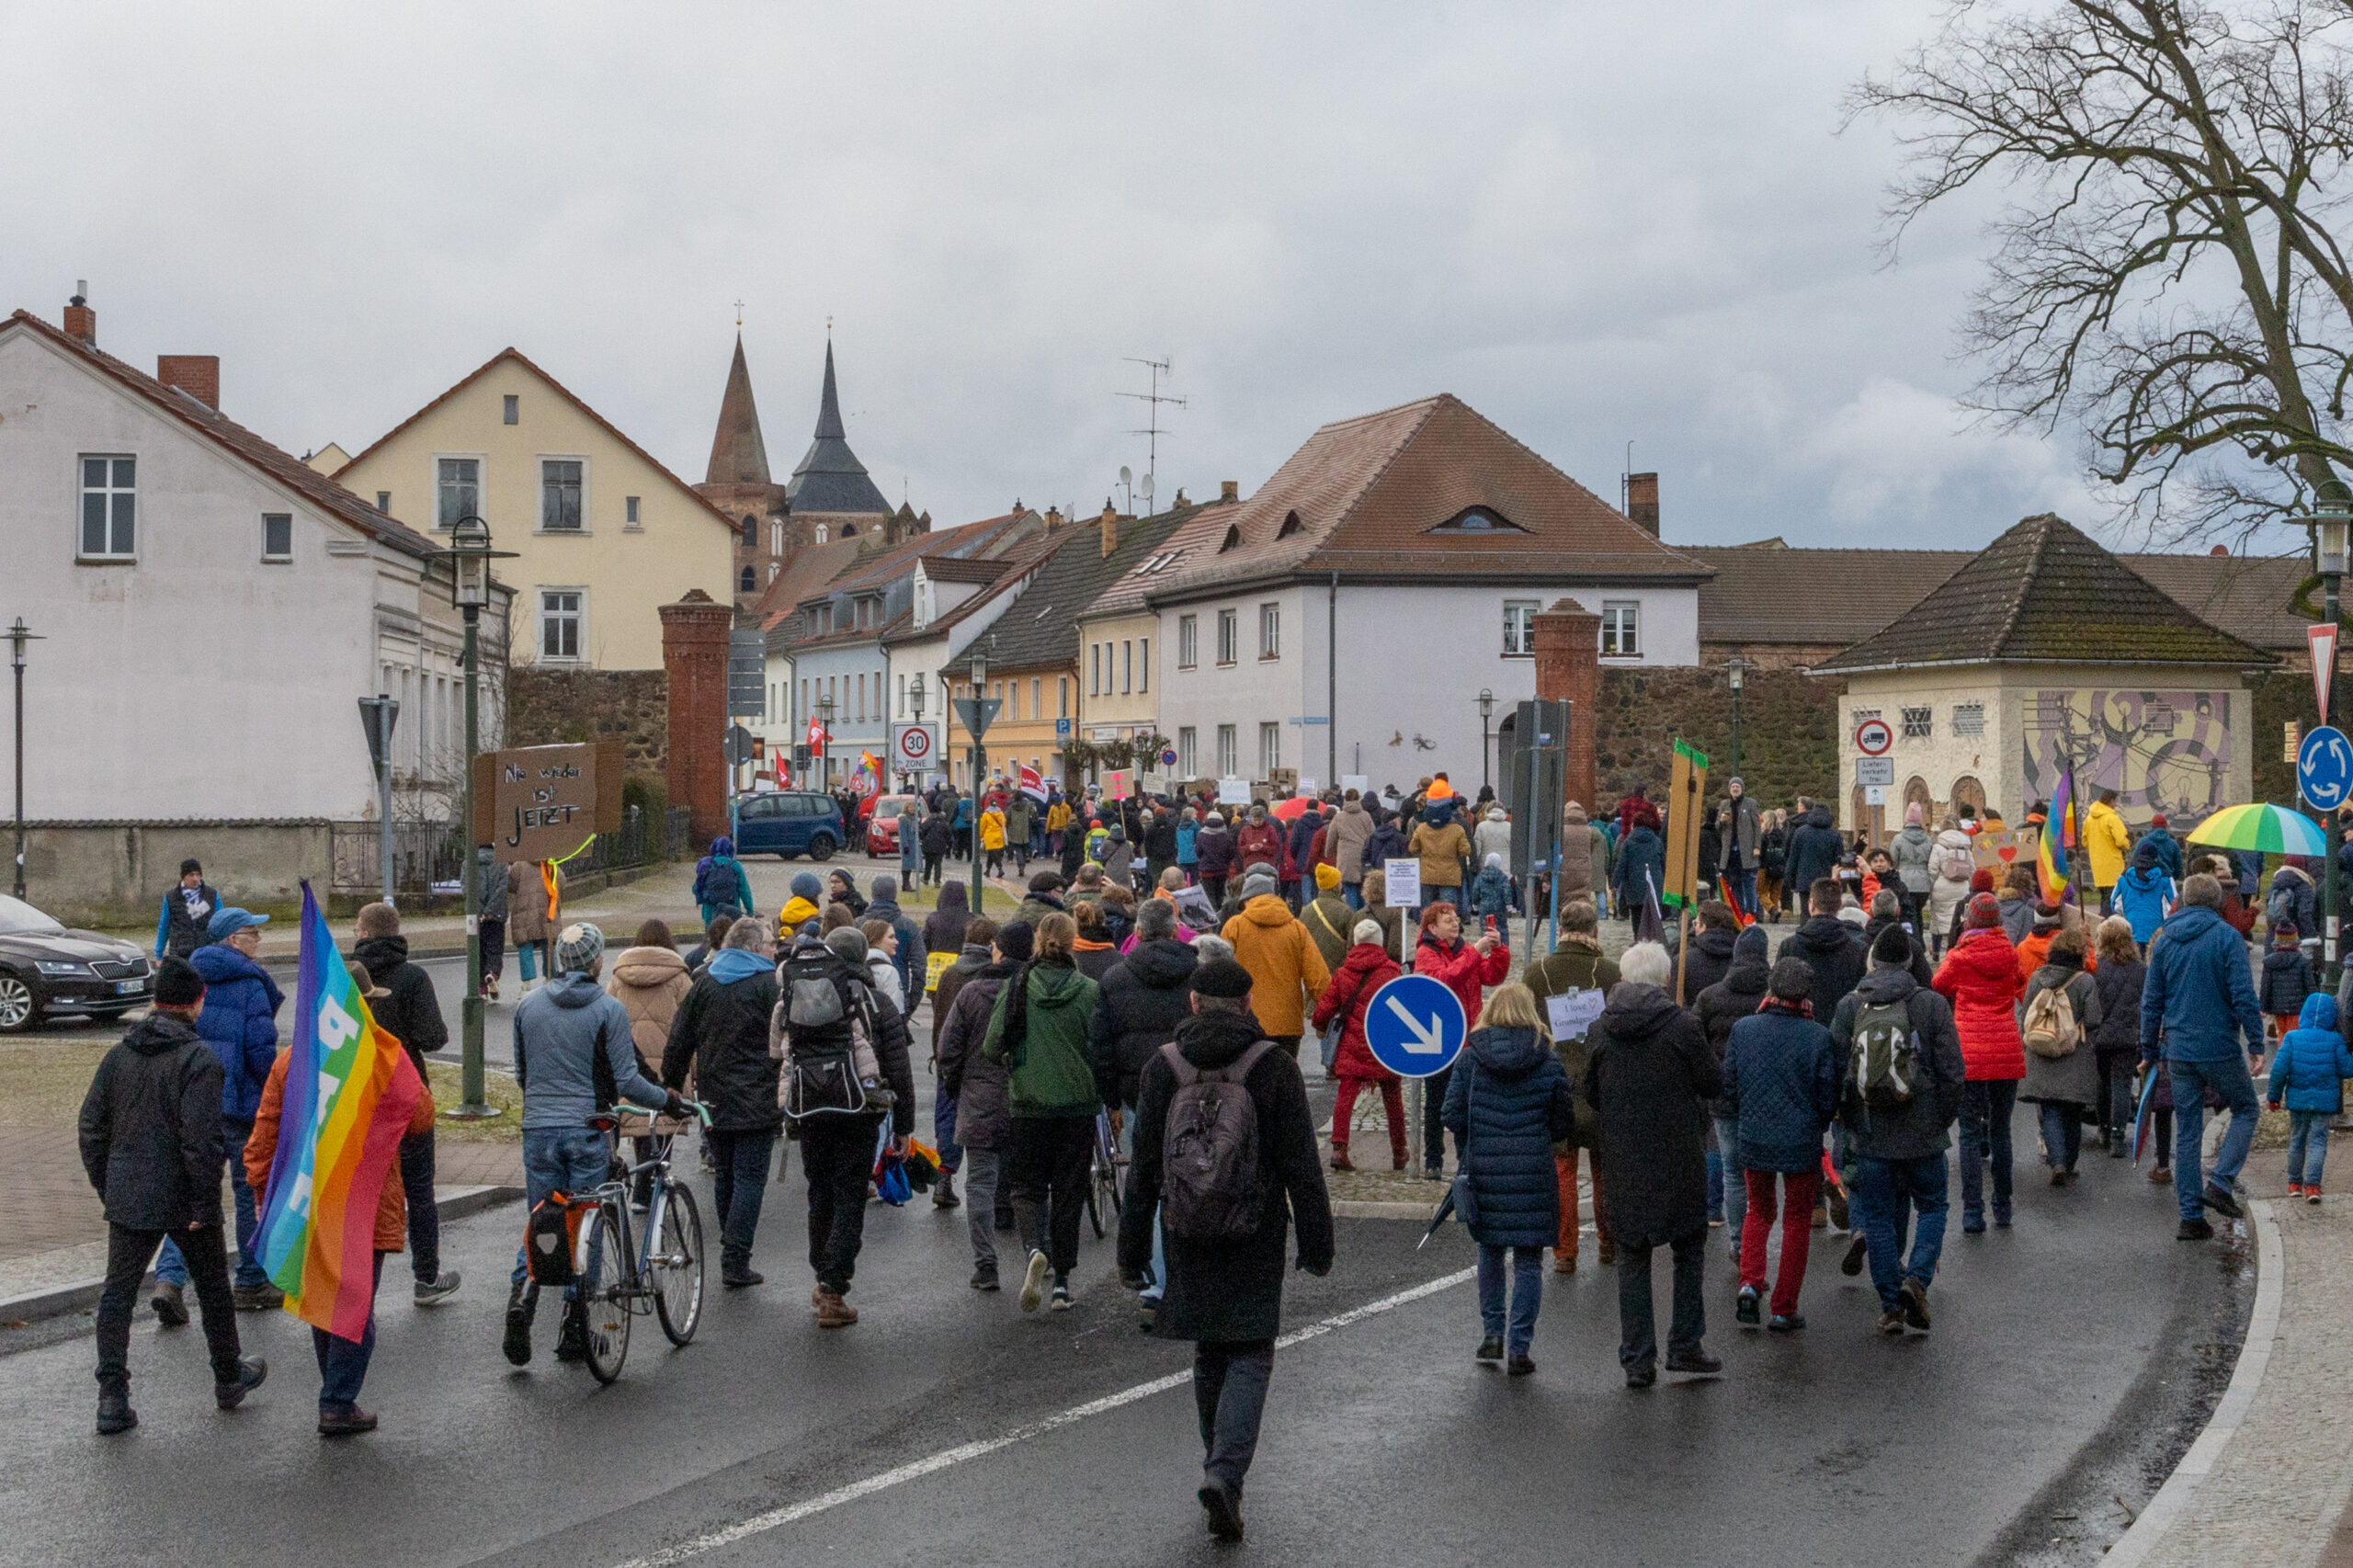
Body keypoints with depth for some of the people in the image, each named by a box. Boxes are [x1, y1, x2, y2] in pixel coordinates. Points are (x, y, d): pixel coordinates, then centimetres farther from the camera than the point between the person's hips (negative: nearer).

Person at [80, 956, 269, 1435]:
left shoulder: (118, 1054, 5)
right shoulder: (199, 1059, -14)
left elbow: (92, 1126, 8)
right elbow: (201, 1138, -21)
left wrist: (105, 1187, 16)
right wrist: (205, 1203, -15)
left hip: (127, 1197, 4)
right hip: (183, 1198, -4)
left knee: (117, 1292, 6)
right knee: (212, 1286, 14)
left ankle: (112, 1399, -2)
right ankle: (229, 1378, 29)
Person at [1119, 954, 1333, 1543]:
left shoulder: (1162, 1069, -1)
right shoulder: (1275, 1069, -7)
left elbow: (1143, 1169, 1)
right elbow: (1301, 1168, -7)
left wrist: (1132, 1251, 7)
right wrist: (1317, 1245, 1)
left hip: (1189, 1233, 3)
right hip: (1255, 1238, -2)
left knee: (1209, 1354, 18)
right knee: (1250, 1357, 2)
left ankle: (1220, 1470, 28)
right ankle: (1225, 1475, -16)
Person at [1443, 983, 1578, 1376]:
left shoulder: (1469, 1059, -3)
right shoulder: (1547, 1063, -3)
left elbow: (1453, 1115, -5)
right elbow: (1564, 1125, 0)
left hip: (1483, 1169, 1)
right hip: (1533, 1172, -1)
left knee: (1490, 1251, 20)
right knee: (1528, 1261, 5)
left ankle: (1493, 1333, 17)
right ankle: (1518, 1348, 2)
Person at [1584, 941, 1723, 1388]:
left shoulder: (1600, 1031, -1)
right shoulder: (1682, 1025, -11)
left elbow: (1591, 1095, 7)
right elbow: (1713, 1084, -4)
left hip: (1622, 1160, 2)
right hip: (1678, 1158, -2)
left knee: (1632, 1257, 9)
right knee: (1689, 1249, 14)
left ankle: (1637, 1360, 7)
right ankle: (1685, 1347, 14)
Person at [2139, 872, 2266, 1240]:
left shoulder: (2164, 940, 6)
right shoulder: (2227, 937, -8)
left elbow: (2151, 1001, 9)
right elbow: (2243, 996, -14)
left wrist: (2149, 1051, 16)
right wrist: (2256, 1044, -7)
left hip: (2179, 1052, 4)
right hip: (2221, 1050, -4)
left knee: (2186, 1133, 9)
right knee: (2245, 1110, 18)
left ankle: (2190, 1216, 8)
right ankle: (2221, 1183, -1)